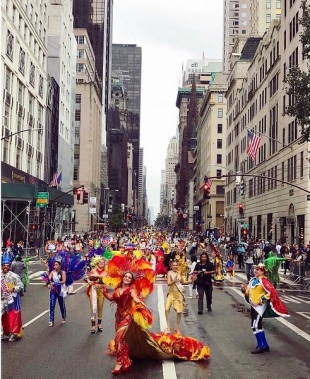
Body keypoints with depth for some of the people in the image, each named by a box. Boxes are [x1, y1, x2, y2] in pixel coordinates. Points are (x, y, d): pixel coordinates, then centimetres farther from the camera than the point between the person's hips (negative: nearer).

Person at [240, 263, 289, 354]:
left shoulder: (263, 281, -17)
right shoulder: (253, 280, 10)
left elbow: (272, 291, -23)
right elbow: (249, 292, 18)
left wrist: (264, 298, -22)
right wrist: (244, 289, -1)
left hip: (260, 306, -9)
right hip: (254, 305, 9)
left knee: (255, 325, -10)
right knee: (258, 325, 15)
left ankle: (260, 347, 1)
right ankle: (265, 345, 25)